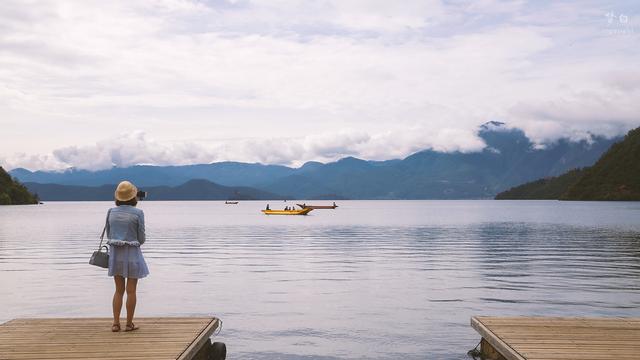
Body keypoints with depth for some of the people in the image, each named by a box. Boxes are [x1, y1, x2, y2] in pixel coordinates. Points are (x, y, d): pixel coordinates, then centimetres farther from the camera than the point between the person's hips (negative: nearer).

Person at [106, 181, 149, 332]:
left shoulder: (111, 212, 2)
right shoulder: (138, 213, -11)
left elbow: (109, 235, 9)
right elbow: (141, 238, -7)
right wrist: (142, 238, 16)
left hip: (115, 253, 4)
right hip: (132, 253, -4)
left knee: (119, 290, 14)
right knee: (131, 290, 5)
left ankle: (116, 323, 9)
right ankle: (129, 324, 10)